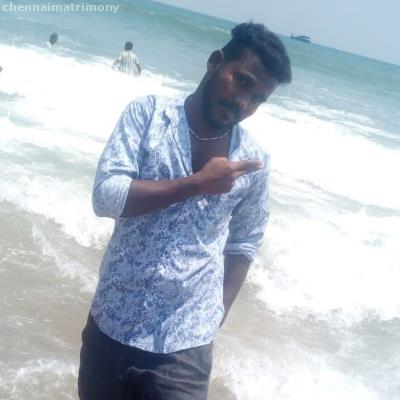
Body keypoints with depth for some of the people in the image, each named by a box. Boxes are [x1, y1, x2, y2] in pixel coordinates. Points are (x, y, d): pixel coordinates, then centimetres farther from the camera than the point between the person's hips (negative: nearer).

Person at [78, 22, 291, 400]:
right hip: (113, 325, 0)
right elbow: (106, 196, -14)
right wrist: (196, 184, -16)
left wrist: (218, 315, 4)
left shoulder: (253, 161, 0)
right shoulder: (147, 113, -5)